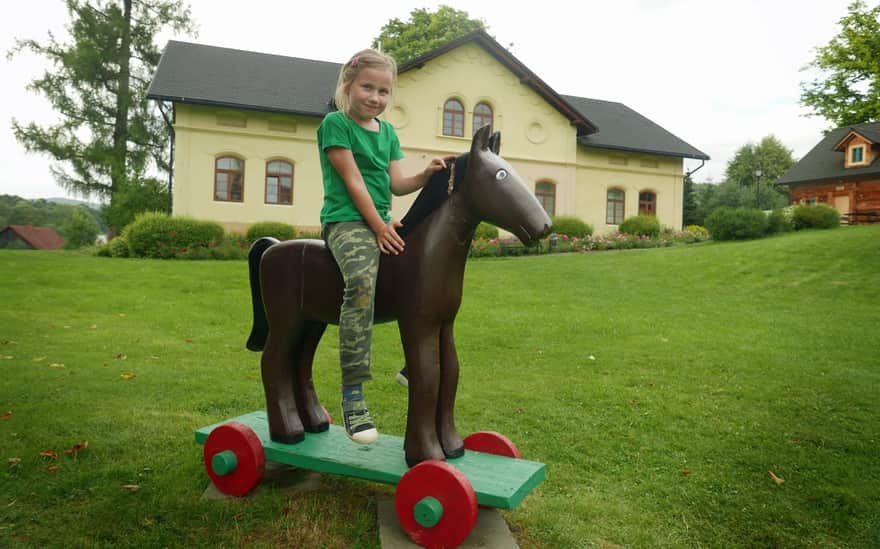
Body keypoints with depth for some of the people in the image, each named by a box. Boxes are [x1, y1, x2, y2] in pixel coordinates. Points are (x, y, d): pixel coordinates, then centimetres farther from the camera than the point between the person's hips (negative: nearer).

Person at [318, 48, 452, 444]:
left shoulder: (388, 132, 17)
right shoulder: (335, 123, -3)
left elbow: (396, 184, 11)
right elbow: (353, 180, -11)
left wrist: (426, 174, -7)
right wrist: (379, 225, -16)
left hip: (382, 222, 8)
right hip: (346, 221, -8)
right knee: (362, 282, -34)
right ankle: (352, 392, -32)